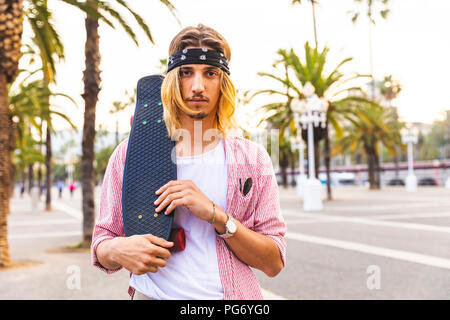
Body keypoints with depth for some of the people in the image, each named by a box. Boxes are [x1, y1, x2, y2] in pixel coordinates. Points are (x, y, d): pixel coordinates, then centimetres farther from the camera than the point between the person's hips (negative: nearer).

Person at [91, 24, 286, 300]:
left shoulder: (253, 158, -3)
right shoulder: (130, 153, -3)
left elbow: (273, 263, -6)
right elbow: (101, 244, 3)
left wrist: (215, 215, -20)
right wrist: (118, 251, -20)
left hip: (230, 295, 0)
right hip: (151, 293, 0)